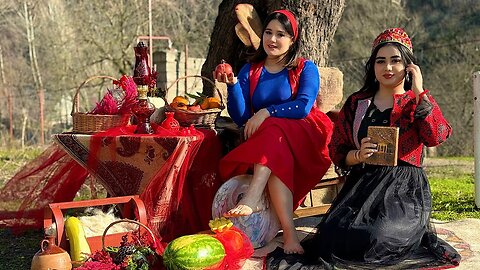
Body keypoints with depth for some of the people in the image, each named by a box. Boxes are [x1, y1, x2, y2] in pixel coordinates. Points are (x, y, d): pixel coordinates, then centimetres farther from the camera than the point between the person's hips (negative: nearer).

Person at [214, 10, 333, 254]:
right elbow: (241, 117, 4)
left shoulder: (305, 69, 7)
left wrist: (266, 112, -19)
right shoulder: (250, 71, 14)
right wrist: (232, 85, -10)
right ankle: (289, 234, -45)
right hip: (265, 144, 2)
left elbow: (304, 106, -12)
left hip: (302, 140, -2)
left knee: (273, 128, -35)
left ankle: (251, 199, -49)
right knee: (277, 164, -34)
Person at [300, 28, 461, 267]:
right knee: (333, 237, -23)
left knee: (373, 238, -30)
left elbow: (436, 136, -12)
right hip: (362, 184, 3)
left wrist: (419, 91, -7)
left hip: (404, 188, -3)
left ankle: (417, 233, 3)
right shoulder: (356, 103, 16)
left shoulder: (418, 103, 11)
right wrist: (359, 156, -9)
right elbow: (337, 151, 13)